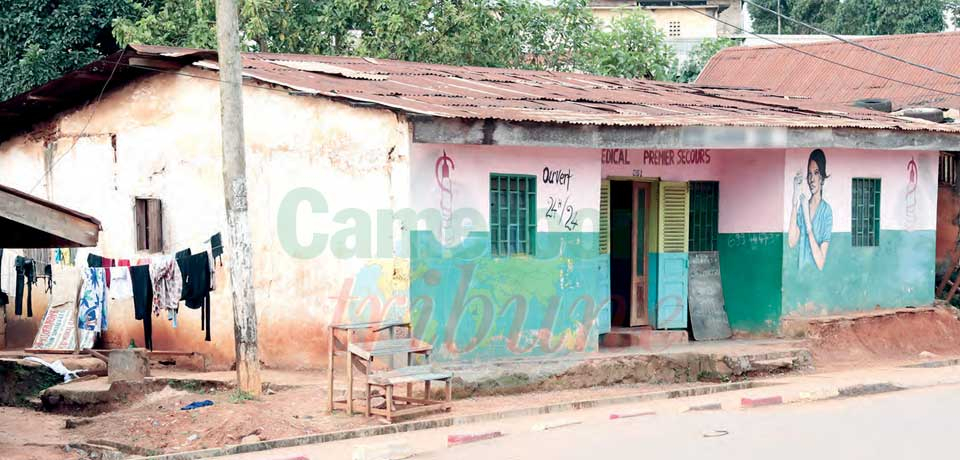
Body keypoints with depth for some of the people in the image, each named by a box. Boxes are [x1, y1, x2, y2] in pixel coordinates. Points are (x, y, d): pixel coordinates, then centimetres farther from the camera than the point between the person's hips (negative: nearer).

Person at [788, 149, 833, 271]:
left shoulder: (826, 210, -7)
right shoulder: (802, 206, 6)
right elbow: (792, 242, -10)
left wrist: (808, 222, -21)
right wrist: (795, 203, -14)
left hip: (817, 274, -4)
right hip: (801, 271, 4)